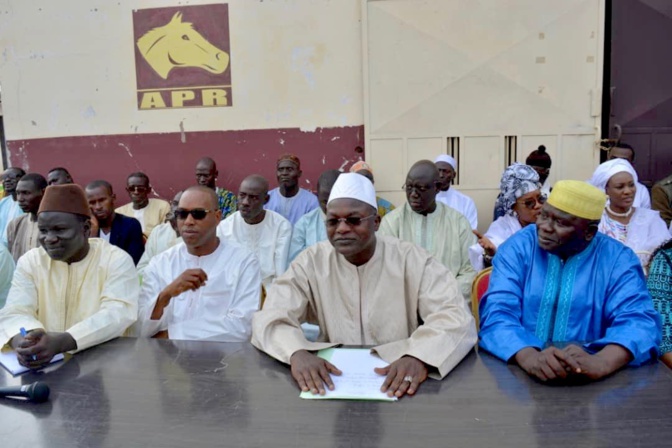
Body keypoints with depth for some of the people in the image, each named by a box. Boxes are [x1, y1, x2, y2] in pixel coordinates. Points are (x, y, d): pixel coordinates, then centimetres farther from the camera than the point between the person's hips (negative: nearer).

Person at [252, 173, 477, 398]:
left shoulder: (411, 259, -7)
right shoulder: (311, 262, -3)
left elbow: (456, 316, -15)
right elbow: (270, 319, -11)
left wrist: (420, 357, -35)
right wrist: (297, 353, -31)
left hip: (398, 381, -1)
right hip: (333, 379, 2)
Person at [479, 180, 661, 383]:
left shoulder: (619, 259, 0)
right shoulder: (517, 248, -4)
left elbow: (638, 320, -12)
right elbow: (498, 313, -14)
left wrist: (600, 363, -33)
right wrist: (529, 356, -34)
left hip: (586, 379, 2)